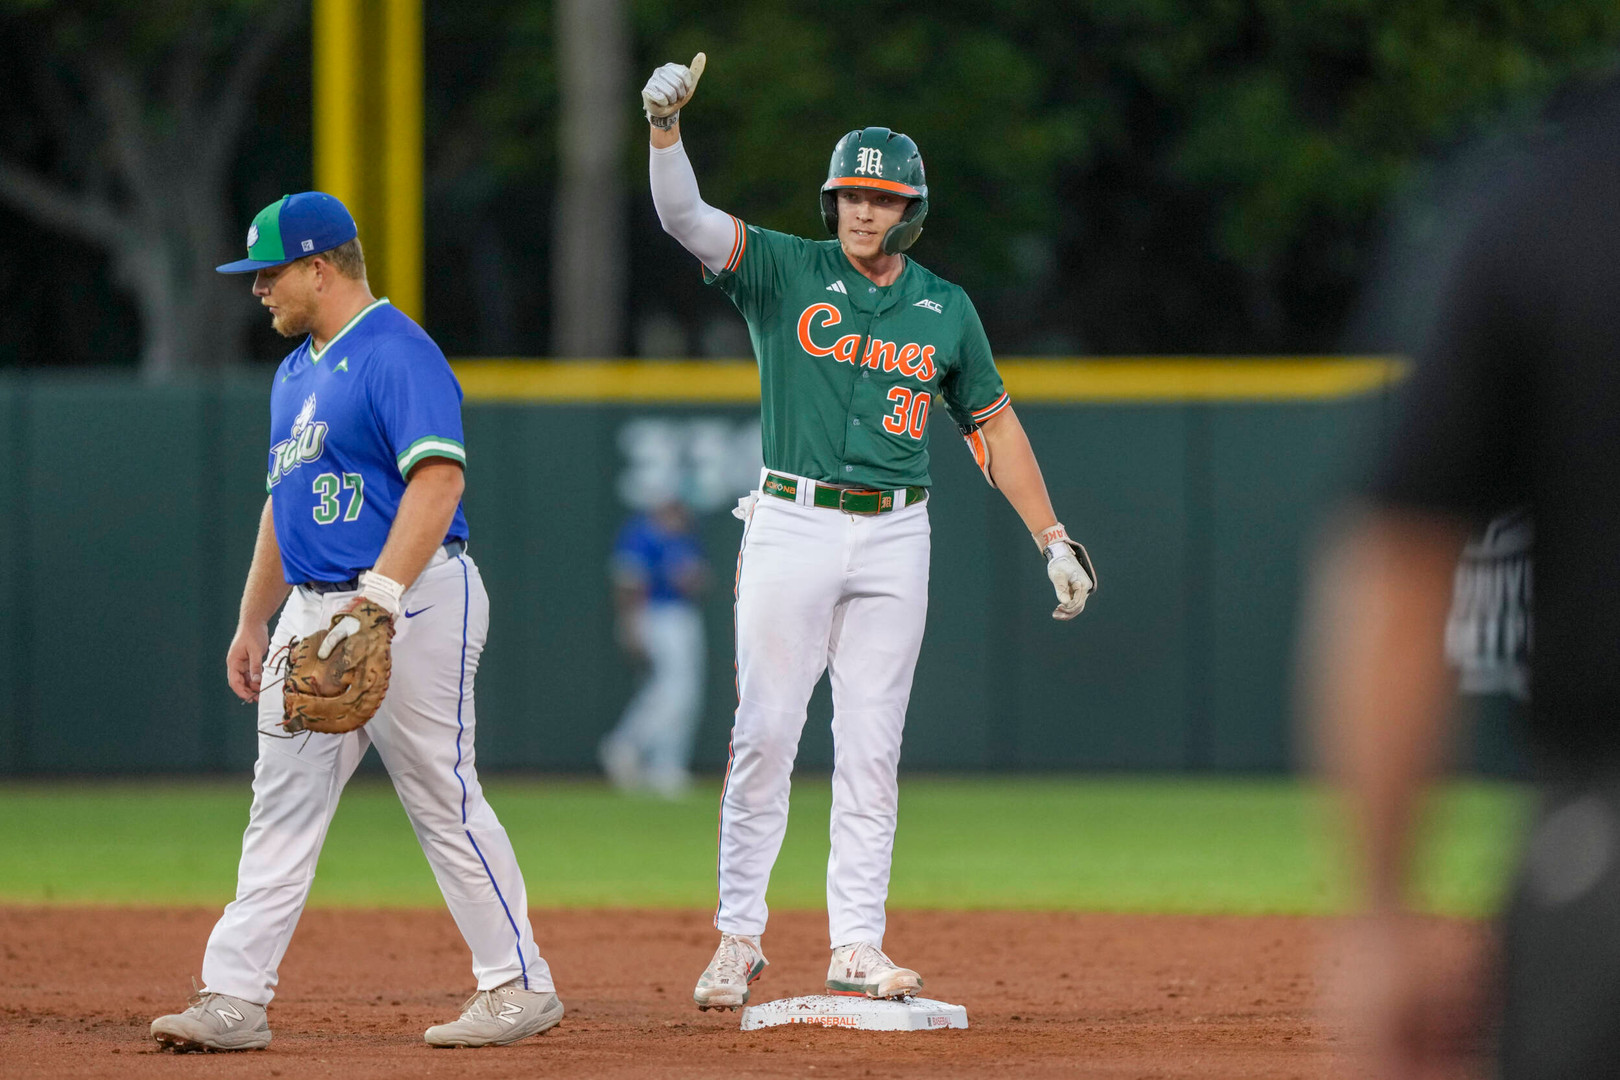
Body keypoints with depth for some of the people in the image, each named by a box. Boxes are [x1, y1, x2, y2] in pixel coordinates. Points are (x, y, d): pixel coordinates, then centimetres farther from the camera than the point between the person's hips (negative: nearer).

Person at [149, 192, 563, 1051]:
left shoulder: (398, 354, -13)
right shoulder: (297, 371, 18)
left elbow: (438, 479, -24)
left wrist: (382, 594, -32)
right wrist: (253, 622, 22)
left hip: (410, 603, -9)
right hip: (313, 610, 9)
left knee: (444, 801, -4)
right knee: (282, 806, 3)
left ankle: (520, 985, 6)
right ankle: (234, 999, 1)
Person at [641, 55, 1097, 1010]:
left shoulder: (946, 311, 8)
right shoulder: (785, 272, 0)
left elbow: (994, 421, 15)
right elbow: (686, 217, -14)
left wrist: (1054, 539, 10)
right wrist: (667, 125, -32)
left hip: (895, 540, 2)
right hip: (791, 528, -2)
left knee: (871, 751, 3)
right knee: (765, 735, -5)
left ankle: (857, 947, 6)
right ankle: (740, 938, 2)